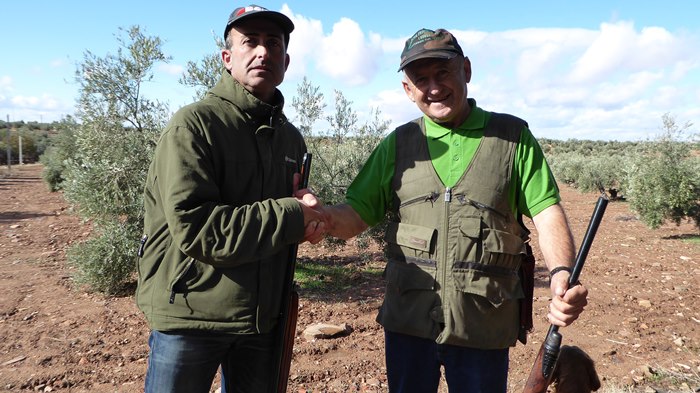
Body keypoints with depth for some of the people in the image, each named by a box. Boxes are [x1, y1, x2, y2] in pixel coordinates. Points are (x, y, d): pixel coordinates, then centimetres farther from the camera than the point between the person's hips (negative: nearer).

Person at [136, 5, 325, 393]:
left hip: (261, 320, 6)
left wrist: (305, 211, -5)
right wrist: (291, 217, -19)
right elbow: (193, 228, -23)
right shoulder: (194, 124, -13)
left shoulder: (291, 138, 8)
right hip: (189, 317, -6)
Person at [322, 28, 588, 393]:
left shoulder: (513, 136, 2)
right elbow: (357, 214, 2)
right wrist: (322, 216, -21)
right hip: (407, 322, 2)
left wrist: (561, 274, -22)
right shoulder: (398, 144, 5)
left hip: (484, 329, -1)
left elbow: (547, 214, -3)